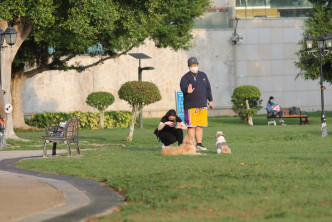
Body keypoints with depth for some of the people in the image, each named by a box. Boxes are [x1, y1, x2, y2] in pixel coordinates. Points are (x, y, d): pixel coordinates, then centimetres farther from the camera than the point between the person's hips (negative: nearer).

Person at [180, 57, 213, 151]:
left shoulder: (203, 75, 15)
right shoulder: (186, 77, -4)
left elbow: (208, 88, 21)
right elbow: (183, 86, -23)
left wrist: (210, 100, 18)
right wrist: (187, 90, -45)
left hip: (202, 106, 5)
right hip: (191, 106, -5)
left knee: (200, 126, 8)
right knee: (191, 126, -6)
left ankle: (199, 144, 13)